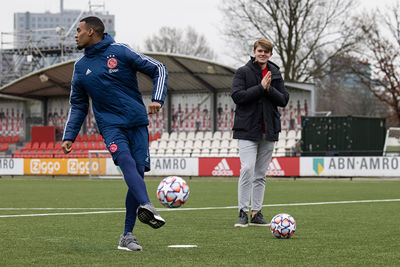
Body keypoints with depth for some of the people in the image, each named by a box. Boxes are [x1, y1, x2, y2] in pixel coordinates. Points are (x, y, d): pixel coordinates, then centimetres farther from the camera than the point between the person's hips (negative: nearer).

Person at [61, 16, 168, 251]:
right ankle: (147, 206, -52)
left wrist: (158, 99, -11)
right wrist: (69, 137, 13)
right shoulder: (81, 67, 14)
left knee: (138, 172, -8)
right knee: (126, 161, -28)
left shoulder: (120, 51, 1)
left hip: (137, 123, -1)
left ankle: (127, 236, 0)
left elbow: (158, 70, 4)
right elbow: (78, 106, 23)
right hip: (111, 125, 1)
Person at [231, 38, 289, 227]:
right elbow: (237, 96, -12)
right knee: (247, 169, -15)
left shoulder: (275, 74, 12)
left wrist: (269, 89, -11)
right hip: (248, 129, -4)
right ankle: (243, 213, -9)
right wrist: (260, 87, -16)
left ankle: (256, 213, 13)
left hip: (268, 131, 4)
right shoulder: (243, 72, 1)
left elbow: (284, 100, 6)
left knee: (261, 174, 8)